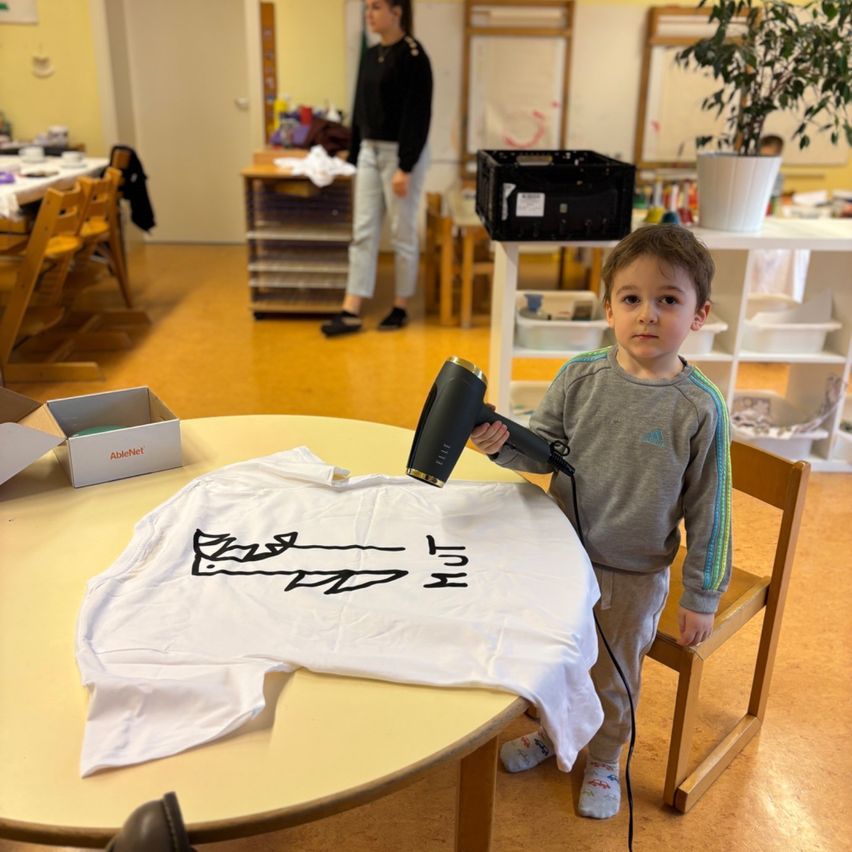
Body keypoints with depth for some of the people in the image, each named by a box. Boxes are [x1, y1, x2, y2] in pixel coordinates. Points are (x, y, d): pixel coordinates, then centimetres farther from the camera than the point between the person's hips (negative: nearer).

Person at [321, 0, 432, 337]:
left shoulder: (413, 56, -12)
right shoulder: (370, 55, 11)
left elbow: (418, 115, -17)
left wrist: (405, 168, -20)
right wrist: (353, 156, 16)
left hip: (402, 154, -8)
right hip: (370, 152, 8)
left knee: (402, 234, 3)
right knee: (363, 233, 4)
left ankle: (401, 307, 18)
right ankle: (351, 312, 6)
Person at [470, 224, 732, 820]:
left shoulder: (700, 407, -18)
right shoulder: (581, 376, -12)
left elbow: (708, 510, -10)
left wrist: (701, 597, -4)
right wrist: (503, 442, -26)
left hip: (636, 576, -2)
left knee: (614, 676, 20)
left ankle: (604, 761, 48)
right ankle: (551, 732, 53)